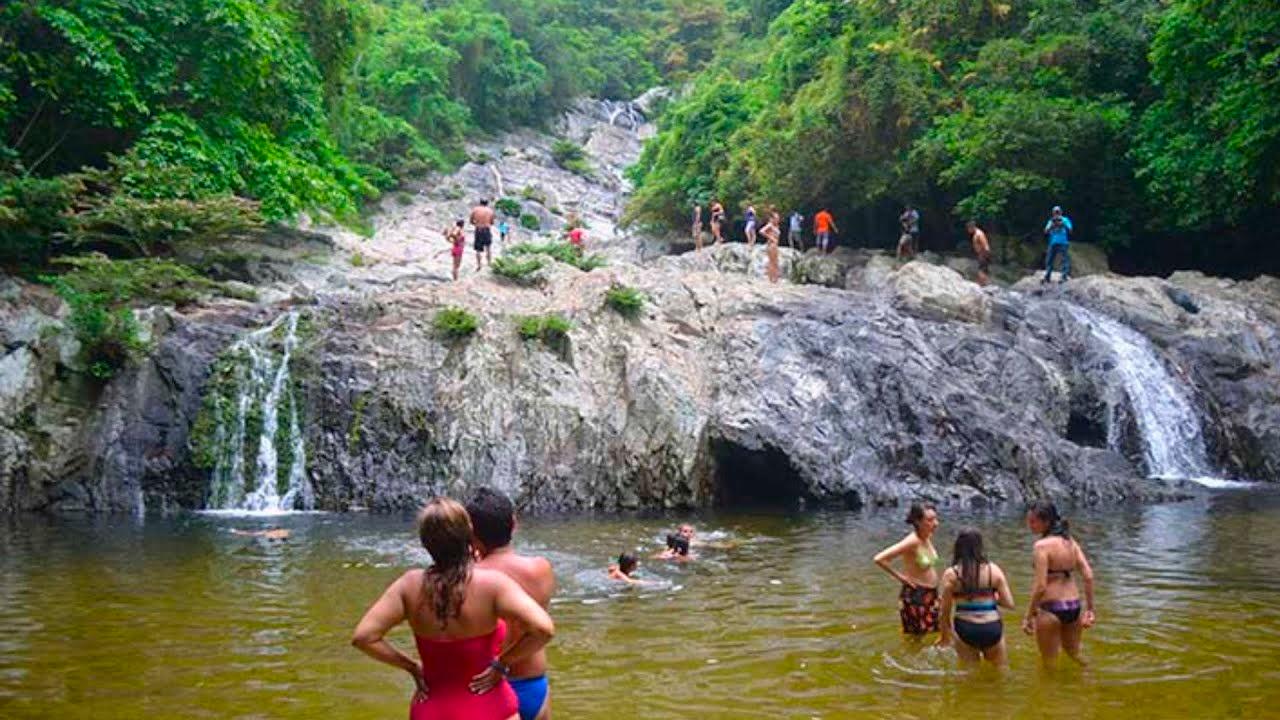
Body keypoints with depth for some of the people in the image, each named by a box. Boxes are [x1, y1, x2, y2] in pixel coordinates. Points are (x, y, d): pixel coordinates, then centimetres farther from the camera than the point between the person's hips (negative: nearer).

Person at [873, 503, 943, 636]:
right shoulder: (912, 541, -22)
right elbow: (879, 559, -28)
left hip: (931, 595, 8)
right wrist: (899, 576, -17)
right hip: (915, 596, -8)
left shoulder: (928, 537, 1)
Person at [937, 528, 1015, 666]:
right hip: (992, 629, 1)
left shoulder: (951, 574, -6)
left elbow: (945, 612, -3)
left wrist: (944, 635, 13)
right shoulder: (994, 570, -4)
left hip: (965, 630, -1)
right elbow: (1009, 604, -3)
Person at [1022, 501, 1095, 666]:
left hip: (1051, 609, -7)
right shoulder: (1070, 541, 5)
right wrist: (1090, 609, 9)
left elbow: (1040, 586, -19)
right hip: (1074, 606, 7)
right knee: (1074, 655, 28)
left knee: (1049, 663, 11)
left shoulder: (1042, 545, -16)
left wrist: (1028, 617, -11)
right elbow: (1088, 576, 3)